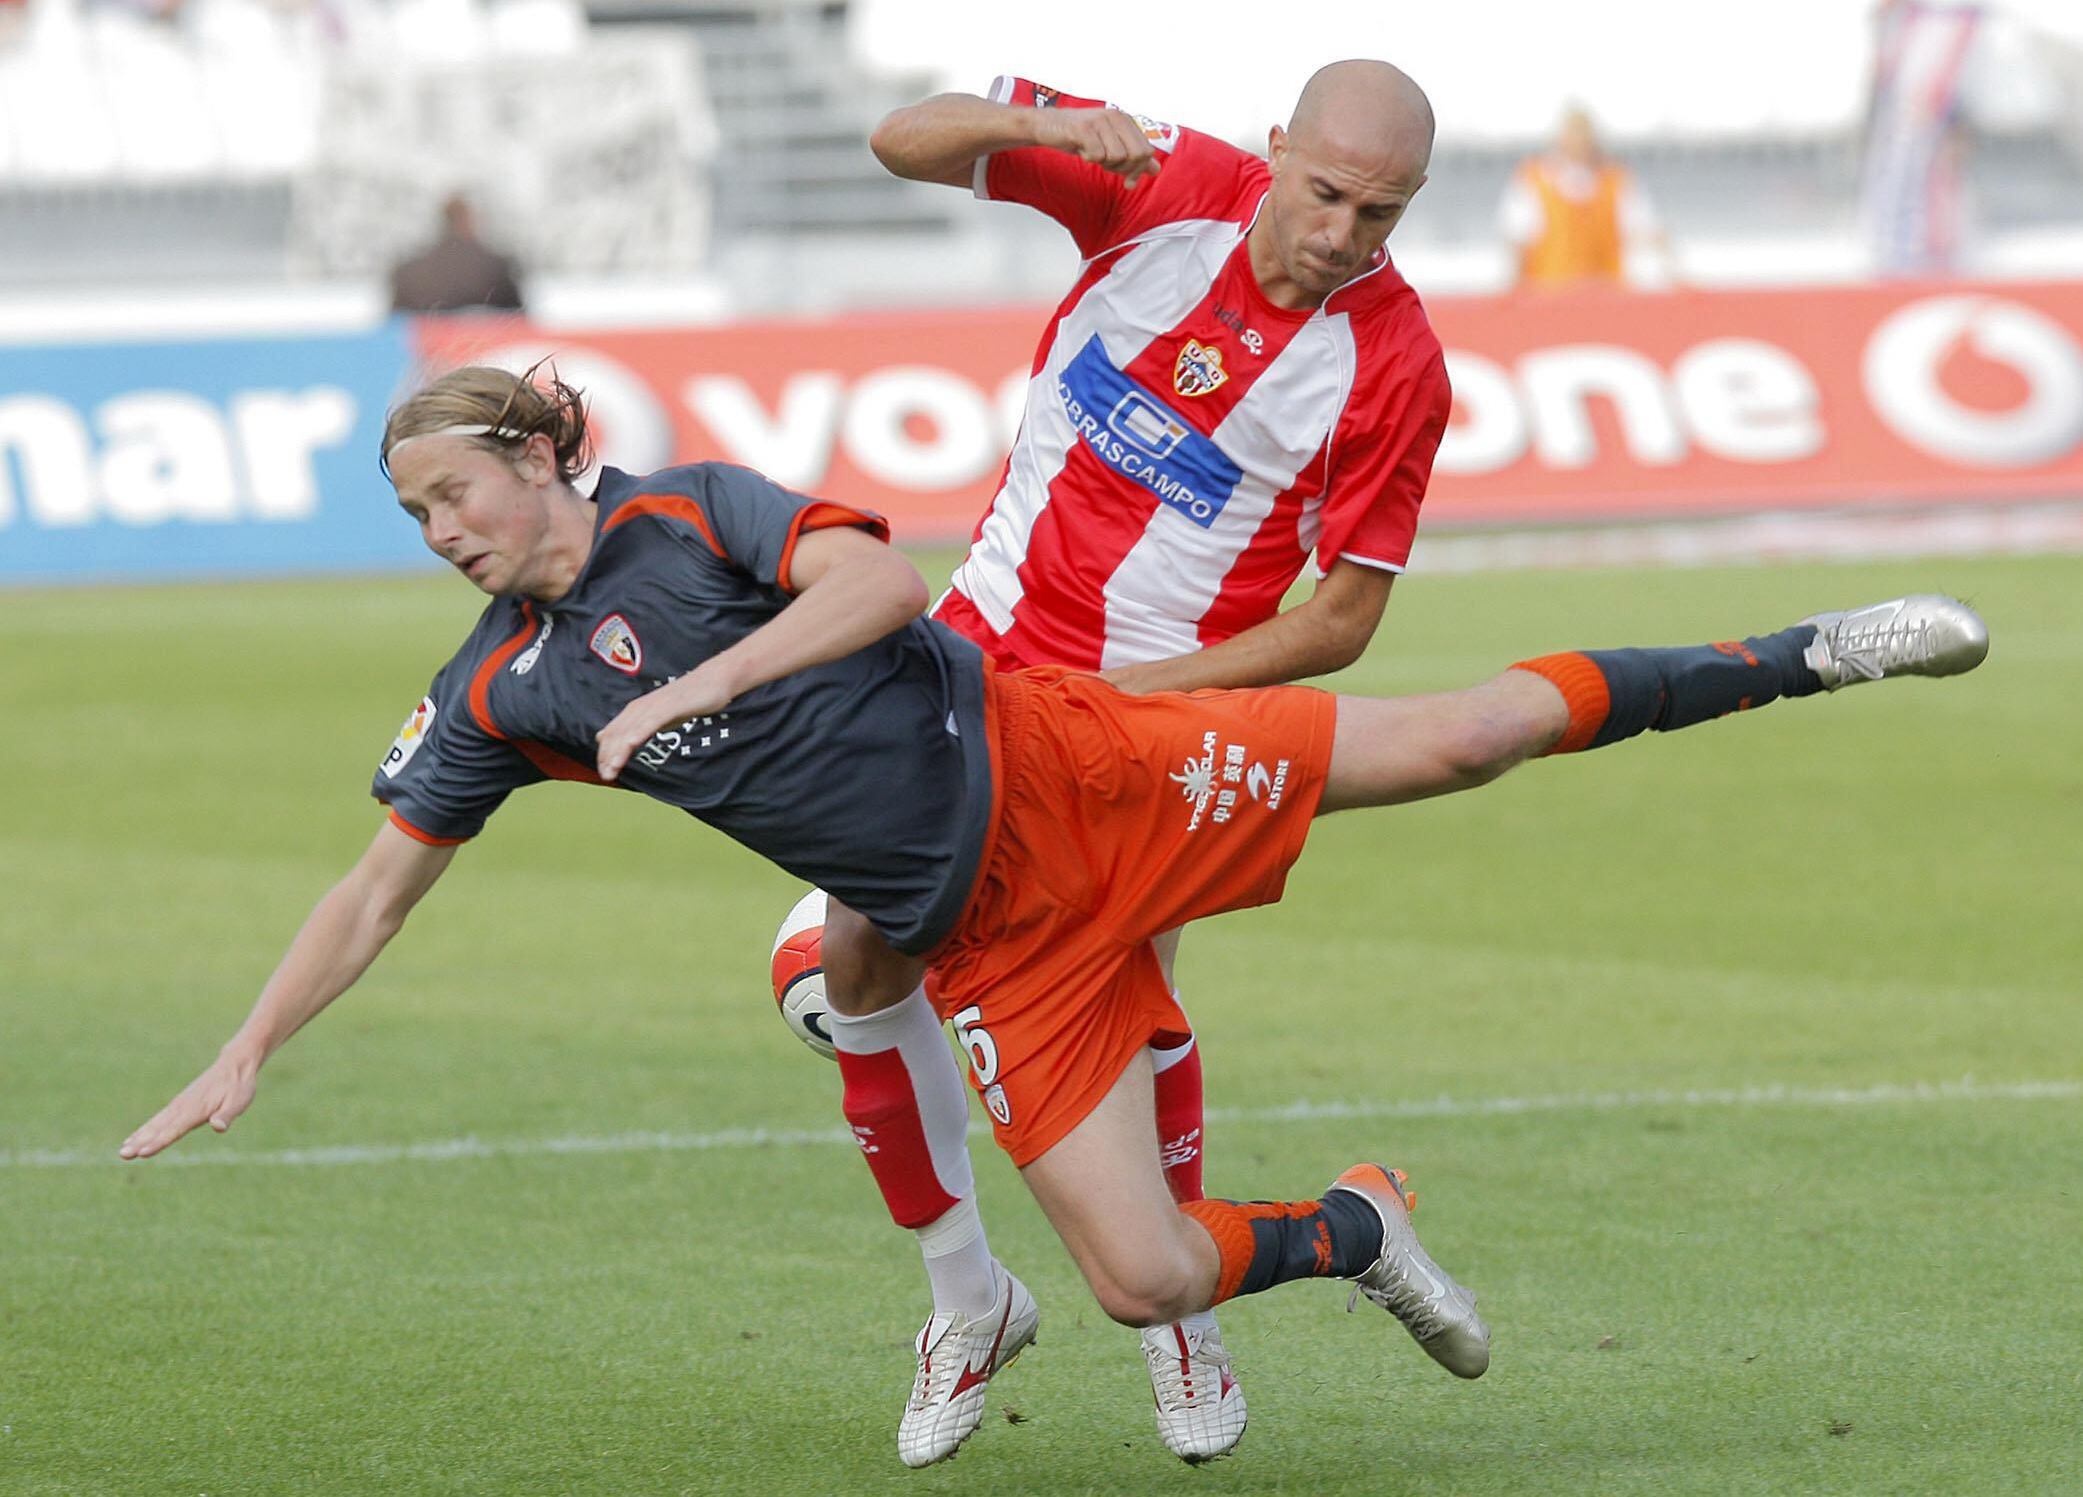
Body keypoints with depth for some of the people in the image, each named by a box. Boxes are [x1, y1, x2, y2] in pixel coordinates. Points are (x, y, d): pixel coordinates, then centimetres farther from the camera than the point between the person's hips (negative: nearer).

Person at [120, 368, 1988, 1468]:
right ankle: (1354, 1234, 20)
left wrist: (702, 682, -25)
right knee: (1145, 1278, -9)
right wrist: (246, 1057, 8)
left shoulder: (694, 509, -6)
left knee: (1450, 738, -10)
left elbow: (877, 580, -20)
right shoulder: (494, 697, 7)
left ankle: (1797, 656, 4)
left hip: (1056, 769, -4)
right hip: (987, 943, 4)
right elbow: (380, 885, 14)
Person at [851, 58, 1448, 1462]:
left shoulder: (1394, 366, -16)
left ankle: (1181, 1319, 14)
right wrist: (1041, 124, -27)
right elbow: (906, 140, -7)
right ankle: (963, 1296, 12)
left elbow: (1341, 619, -12)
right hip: (985, 649, 3)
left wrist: (1144, 689, -19)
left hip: (1153, 707, -3)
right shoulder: (1172, 186, -9)